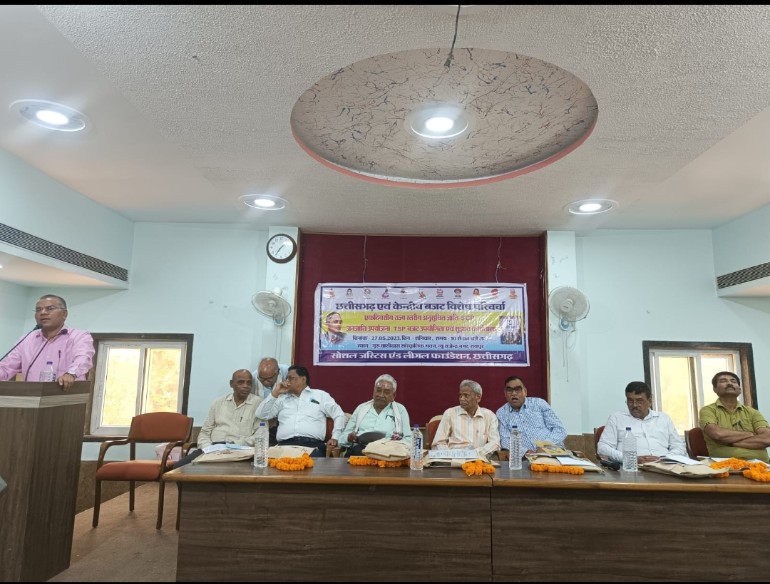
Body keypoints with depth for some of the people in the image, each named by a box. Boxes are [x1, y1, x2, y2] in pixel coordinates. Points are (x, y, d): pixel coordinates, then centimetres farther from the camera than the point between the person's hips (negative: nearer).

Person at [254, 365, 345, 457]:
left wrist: (335, 437, 3)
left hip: (313, 445, -3)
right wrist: (275, 393, 11)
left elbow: (339, 415, 16)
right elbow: (260, 415, 18)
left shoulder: (320, 395, 19)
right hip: (285, 445, 3)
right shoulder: (282, 398, 25)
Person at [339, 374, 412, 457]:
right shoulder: (361, 408, 21)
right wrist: (350, 437, -6)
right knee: (357, 451, -36)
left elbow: (408, 439, 11)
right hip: (359, 449, 1)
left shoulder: (400, 410, 15)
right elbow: (344, 435, 20)